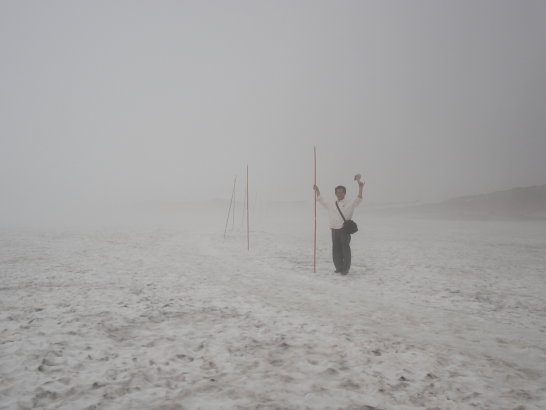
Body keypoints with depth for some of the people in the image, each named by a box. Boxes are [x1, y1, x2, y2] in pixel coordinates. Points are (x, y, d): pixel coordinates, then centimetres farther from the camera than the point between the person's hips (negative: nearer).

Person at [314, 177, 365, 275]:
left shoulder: (350, 203, 3)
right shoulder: (330, 204, 16)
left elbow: (358, 199, -11)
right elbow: (321, 200, 23)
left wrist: (360, 188, -24)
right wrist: (317, 190, 15)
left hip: (345, 230, -4)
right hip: (334, 230, 4)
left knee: (345, 250, -1)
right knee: (336, 250, 8)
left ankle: (345, 269, 8)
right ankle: (339, 267, 21)